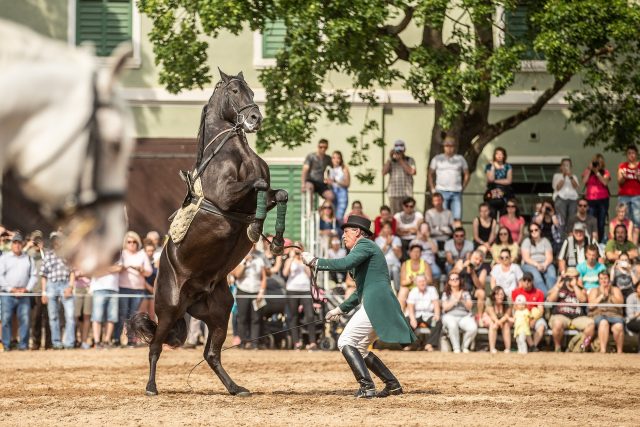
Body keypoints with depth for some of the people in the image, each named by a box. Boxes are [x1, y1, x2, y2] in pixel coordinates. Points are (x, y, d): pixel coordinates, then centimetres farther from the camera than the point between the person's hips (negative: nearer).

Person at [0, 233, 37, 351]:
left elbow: (34, 275, 12)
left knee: (25, 319, -4)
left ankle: (23, 344, 0)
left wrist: (27, 288, -3)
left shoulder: (28, 259, 14)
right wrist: (11, 289, -9)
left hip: (24, 295, 2)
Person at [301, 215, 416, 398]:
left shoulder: (365, 245, -4)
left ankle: (367, 387, -19)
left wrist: (315, 262, -17)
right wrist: (341, 309, 31)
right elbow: (361, 290, 31)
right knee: (359, 349, 16)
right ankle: (393, 384, 12)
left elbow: (346, 264, -22)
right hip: (380, 306, 10)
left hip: (376, 304, -10)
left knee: (345, 342, -10)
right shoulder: (363, 249, 26)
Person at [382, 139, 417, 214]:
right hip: (393, 193, 1)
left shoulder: (410, 160, 9)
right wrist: (390, 159, -2)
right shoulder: (391, 161, 12)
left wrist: (400, 160, -6)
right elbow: (384, 172, -1)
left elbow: (412, 172, -8)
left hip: (407, 193, -1)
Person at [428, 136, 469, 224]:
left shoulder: (460, 159, 10)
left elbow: (466, 175, 16)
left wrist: (462, 188, 6)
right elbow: (430, 174, 14)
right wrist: (432, 189, 4)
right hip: (442, 191, -1)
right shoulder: (437, 159, 9)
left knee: (458, 218, -6)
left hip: (456, 193, 1)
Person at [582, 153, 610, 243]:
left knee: (601, 223, 1)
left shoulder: (605, 172, 8)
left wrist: (597, 172, -9)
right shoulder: (588, 171, 11)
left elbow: (605, 182, -9)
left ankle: (600, 242, 6)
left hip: (603, 199, 0)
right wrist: (590, 170, -5)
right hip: (590, 199, 0)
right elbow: (584, 181, -5)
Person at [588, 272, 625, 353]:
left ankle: (619, 352, -29)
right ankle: (603, 351, -48)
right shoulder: (594, 290, 21)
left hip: (614, 315, 1)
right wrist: (602, 295, 0)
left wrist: (609, 295, -4)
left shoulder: (615, 290, 22)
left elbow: (620, 303, 4)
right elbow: (591, 305, 4)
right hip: (598, 315, -1)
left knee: (619, 326, -37)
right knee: (603, 322, -40)